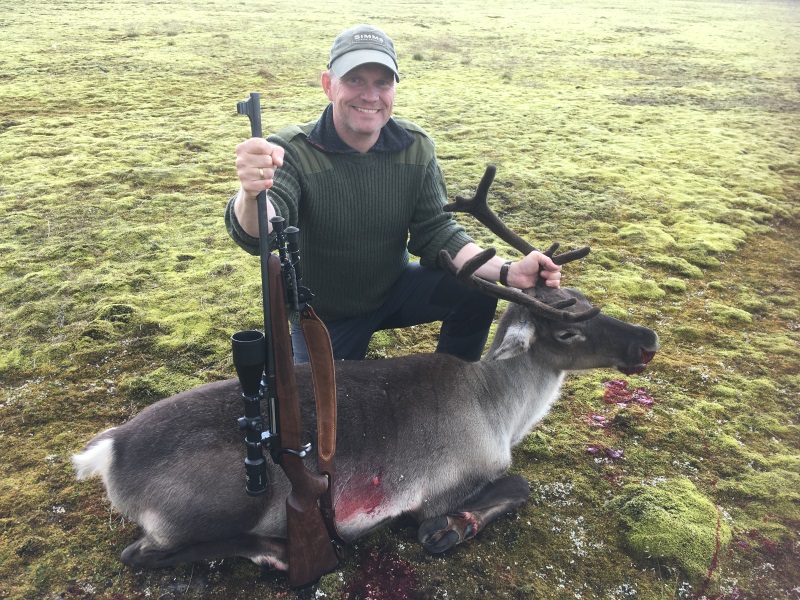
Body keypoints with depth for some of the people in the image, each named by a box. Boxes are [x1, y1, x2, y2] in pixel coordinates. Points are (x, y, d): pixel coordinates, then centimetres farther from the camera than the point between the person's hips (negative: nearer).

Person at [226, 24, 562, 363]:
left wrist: (507, 272, -27)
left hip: (394, 290, 3)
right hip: (323, 315, -2)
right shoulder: (292, 152, -24)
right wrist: (252, 194, -66)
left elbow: (435, 233, -10)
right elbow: (259, 235, -40)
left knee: (476, 291, -18)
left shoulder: (416, 147, -11)